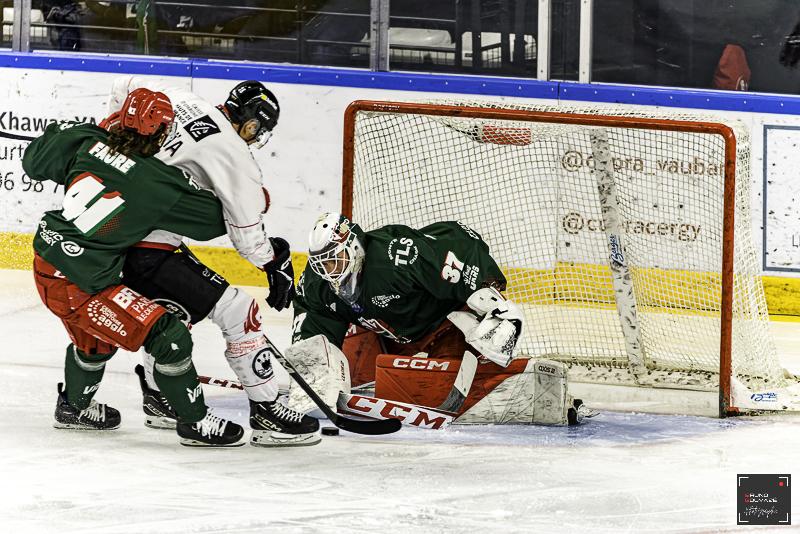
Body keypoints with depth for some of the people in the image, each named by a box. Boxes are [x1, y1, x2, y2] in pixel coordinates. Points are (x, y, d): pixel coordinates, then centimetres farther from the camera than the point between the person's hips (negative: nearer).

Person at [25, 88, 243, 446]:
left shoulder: (85, 143, -2)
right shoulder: (159, 184, -16)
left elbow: (34, 162, 13)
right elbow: (214, 218, -5)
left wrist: (59, 132, 32)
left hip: (46, 261, 8)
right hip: (79, 285, -8)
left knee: (96, 338, 34)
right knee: (169, 336, -4)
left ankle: (74, 407, 55)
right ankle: (195, 422, 8)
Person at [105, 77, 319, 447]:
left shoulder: (178, 100, 7)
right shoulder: (234, 157, -11)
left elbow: (125, 87, 24)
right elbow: (248, 237, -5)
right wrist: (277, 262, 13)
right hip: (147, 253, -9)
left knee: (177, 306, 31)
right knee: (237, 311, -4)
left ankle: (158, 398, 38)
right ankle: (266, 412, -2)